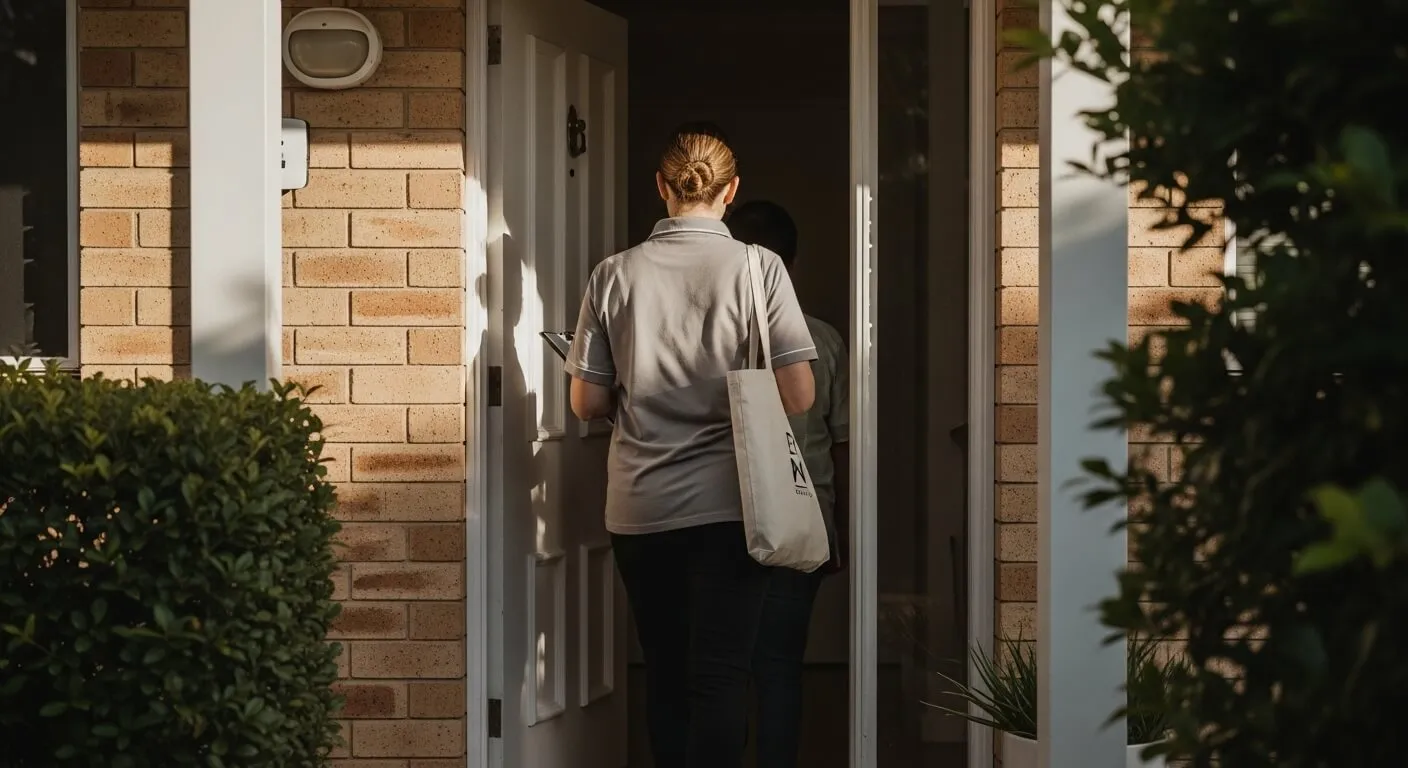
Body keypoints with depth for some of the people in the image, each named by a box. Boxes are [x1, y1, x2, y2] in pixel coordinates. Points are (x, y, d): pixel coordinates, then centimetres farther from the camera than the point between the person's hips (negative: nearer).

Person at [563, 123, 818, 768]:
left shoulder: (615, 274, 1)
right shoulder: (759, 267, -5)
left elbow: (586, 403, 4)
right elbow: (797, 395, -8)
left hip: (640, 512, 3)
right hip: (727, 503, -3)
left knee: (665, 673, 13)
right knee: (720, 677, -3)